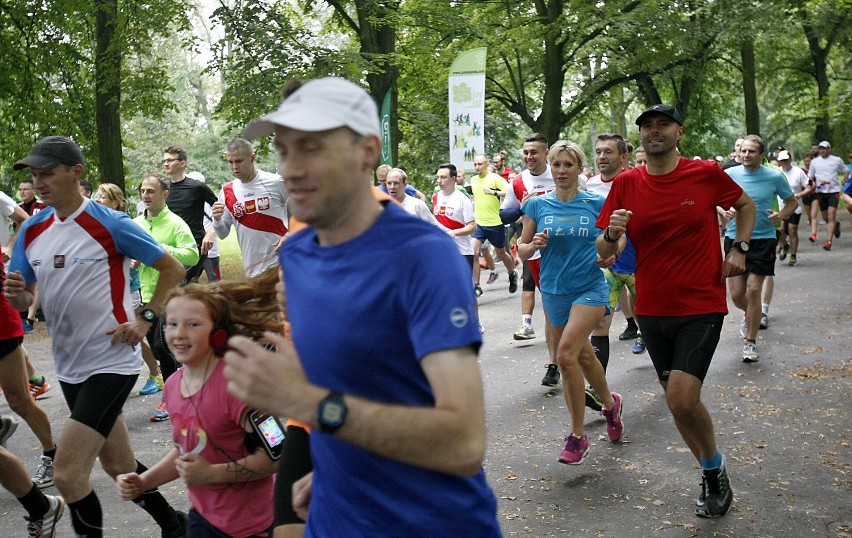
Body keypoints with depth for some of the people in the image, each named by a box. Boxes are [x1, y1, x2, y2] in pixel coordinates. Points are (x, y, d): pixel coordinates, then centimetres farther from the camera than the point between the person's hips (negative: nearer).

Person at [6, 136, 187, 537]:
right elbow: (22, 300, 9)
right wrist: (17, 295, -13)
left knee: (66, 473, -12)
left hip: (111, 362, -7)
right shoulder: (32, 230, 5)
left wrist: (145, 319, -12)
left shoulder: (110, 224, -13)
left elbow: (174, 269, -6)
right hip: (69, 367, 7)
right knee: (118, 465, 17)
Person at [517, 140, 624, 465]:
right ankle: (610, 404, 42)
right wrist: (534, 245, -16)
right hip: (554, 291, 4)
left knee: (566, 354, -20)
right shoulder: (537, 205, 1)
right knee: (583, 355, 16)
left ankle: (577, 436, -8)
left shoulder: (596, 203, -3)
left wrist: (612, 254, -9)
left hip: (590, 288, -4)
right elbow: (522, 250, 6)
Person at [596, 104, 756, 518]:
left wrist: (738, 249, -1)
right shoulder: (626, 184, -2)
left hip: (701, 307, -3)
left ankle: (714, 470, 12)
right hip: (652, 310, 4)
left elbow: (746, 205, 14)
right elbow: (603, 252, 1)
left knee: (681, 400, -16)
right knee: (679, 402, 12)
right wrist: (612, 233, -21)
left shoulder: (706, 174, -7)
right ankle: (713, 477, 34)